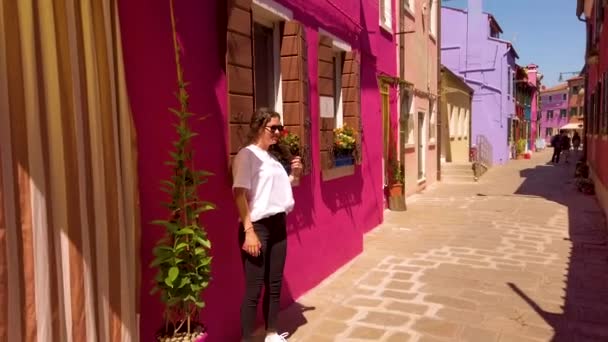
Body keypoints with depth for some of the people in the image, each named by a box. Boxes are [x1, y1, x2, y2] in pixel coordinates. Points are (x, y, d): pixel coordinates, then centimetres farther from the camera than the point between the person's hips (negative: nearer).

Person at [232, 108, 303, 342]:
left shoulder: (272, 157, 14)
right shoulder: (247, 155, -9)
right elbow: (239, 194, -16)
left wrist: (294, 175, 7)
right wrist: (249, 231, -22)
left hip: (278, 225, 8)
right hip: (258, 226, -8)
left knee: (275, 283, 15)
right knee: (254, 287, -3)